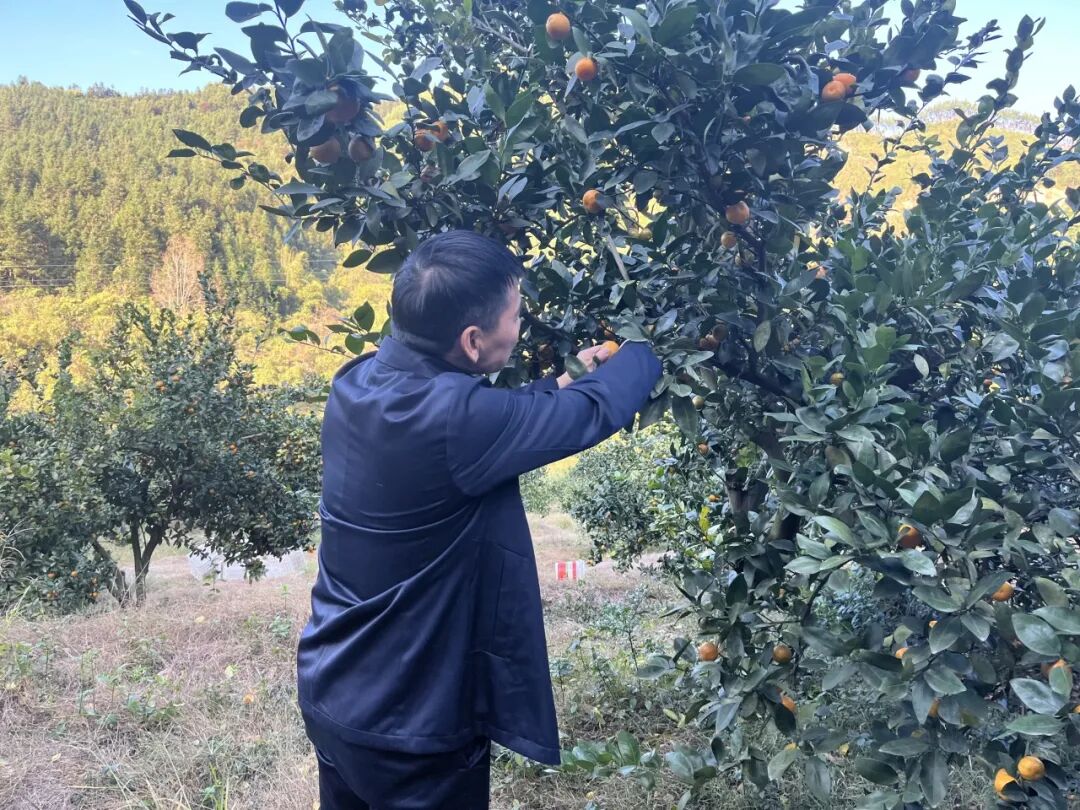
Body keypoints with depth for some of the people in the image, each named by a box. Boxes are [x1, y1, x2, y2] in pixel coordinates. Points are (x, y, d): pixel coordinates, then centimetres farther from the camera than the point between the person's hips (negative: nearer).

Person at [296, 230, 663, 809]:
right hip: (407, 728, -7)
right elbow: (595, 411, -19)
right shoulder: (451, 418, -32)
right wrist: (644, 351, 0)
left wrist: (565, 382, 10)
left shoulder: (359, 381, -7)